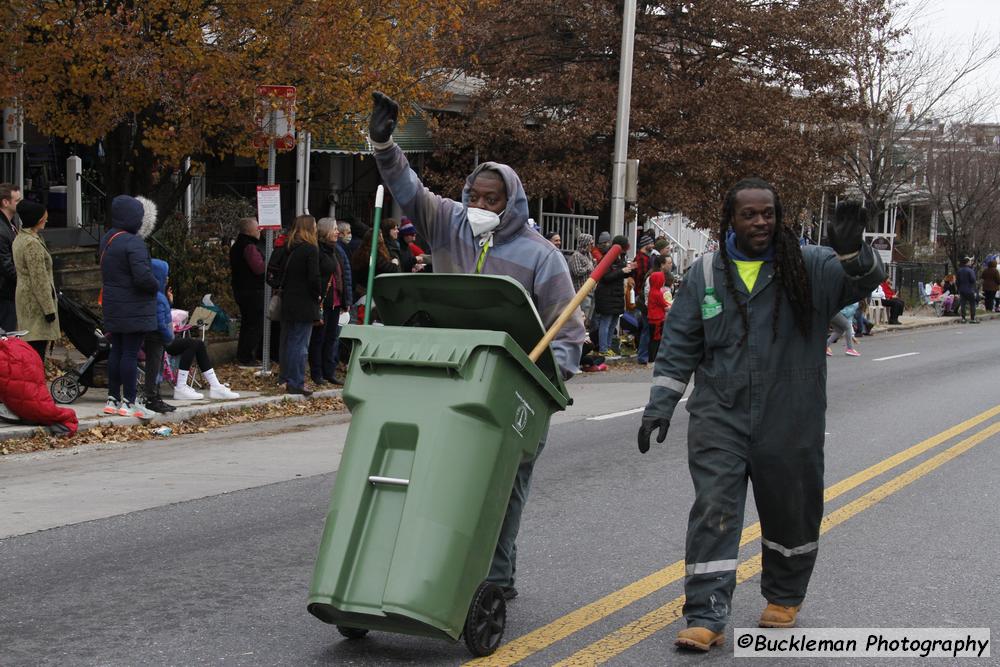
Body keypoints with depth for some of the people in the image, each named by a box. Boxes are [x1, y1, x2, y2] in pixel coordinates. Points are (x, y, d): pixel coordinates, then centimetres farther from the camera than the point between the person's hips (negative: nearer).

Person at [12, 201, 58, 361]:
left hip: (23, 294, 10)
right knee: (38, 346, -9)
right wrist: (49, 308, -17)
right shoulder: (32, 243, -19)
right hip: (36, 300, -10)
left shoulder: (19, 238, 12)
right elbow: (39, 280, -20)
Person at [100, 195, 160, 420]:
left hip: (113, 307, 9)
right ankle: (128, 403, -1)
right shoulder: (133, 243, -19)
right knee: (130, 353, -4)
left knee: (116, 351, 14)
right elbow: (143, 276, -25)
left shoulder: (107, 239, 10)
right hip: (134, 308, -9)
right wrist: (156, 286, -8)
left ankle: (113, 400, 19)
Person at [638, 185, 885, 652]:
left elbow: (863, 282, -18)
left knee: (791, 513, 13)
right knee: (713, 511, -7)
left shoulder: (808, 267, -2)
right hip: (720, 417, 0)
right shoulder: (707, 272, 3)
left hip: (790, 421, 0)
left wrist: (852, 253, -40)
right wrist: (659, 407, 2)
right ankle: (705, 618, -4)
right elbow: (679, 346, 6)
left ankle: (783, 600, 36)